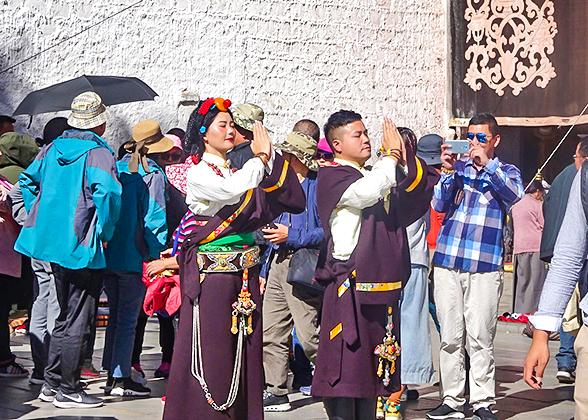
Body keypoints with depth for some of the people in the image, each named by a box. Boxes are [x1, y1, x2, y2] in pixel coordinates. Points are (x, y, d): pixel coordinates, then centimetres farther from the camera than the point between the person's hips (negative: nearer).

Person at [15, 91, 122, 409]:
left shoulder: (52, 149, 9)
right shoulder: (99, 153, -13)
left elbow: (28, 180, 16)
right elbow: (107, 191, -28)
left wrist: (41, 221, 17)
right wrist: (104, 233, -16)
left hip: (54, 240, 7)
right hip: (84, 247, -7)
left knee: (65, 315, 20)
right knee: (77, 320, 0)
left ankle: (52, 383, 23)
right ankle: (67, 391, 5)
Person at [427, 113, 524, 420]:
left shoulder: (505, 172, 10)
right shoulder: (457, 167, 13)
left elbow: (515, 194, -12)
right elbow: (439, 205, 2)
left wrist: (487, 164, -21)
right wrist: (449, 171, -11)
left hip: (485, 266, -2)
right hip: (447, 262, 2)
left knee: (480, 337, -4)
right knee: (450, 337, 3)